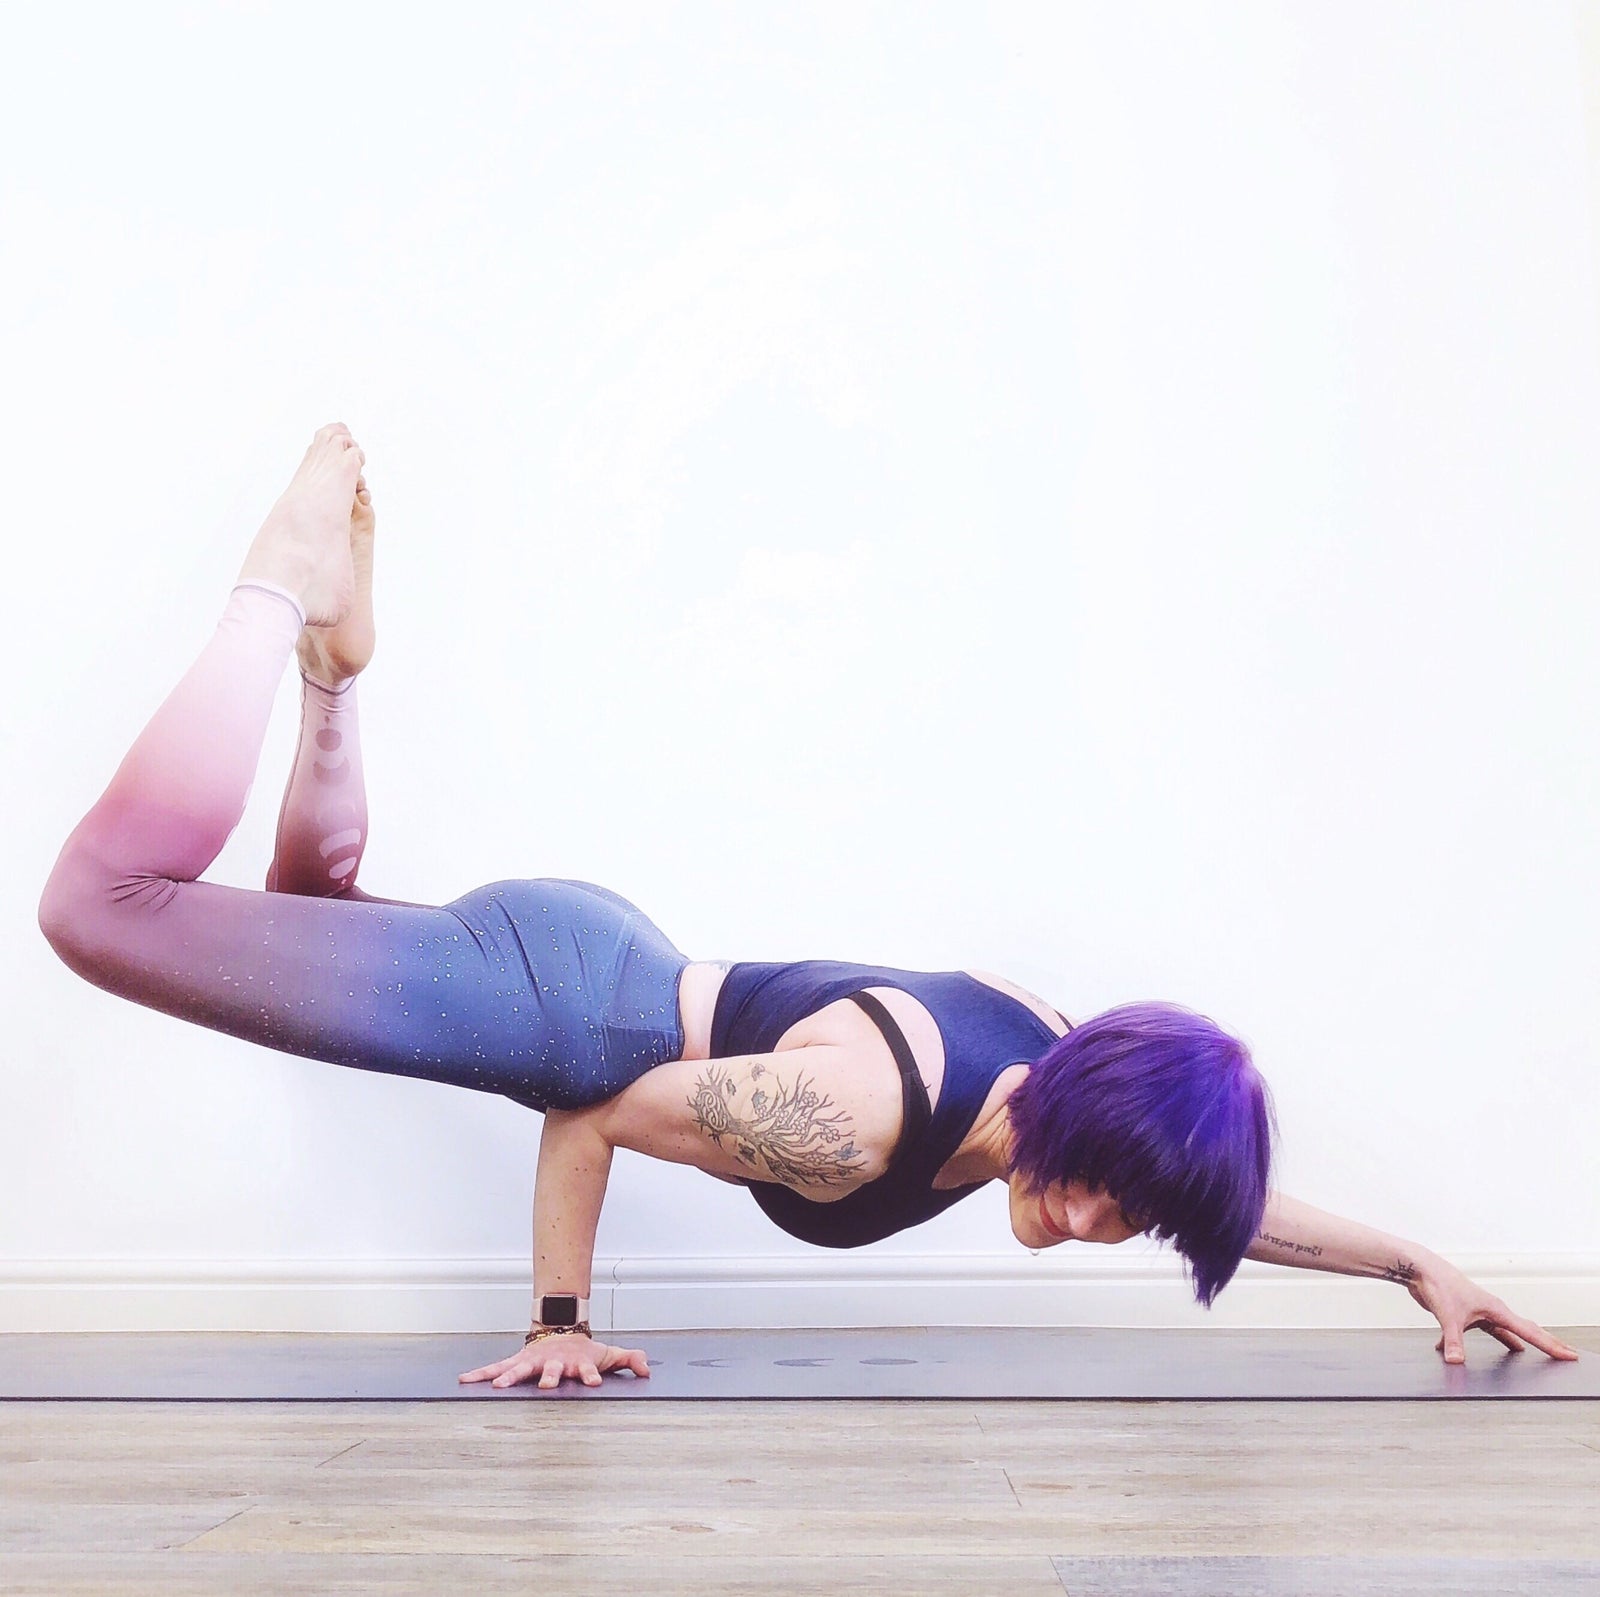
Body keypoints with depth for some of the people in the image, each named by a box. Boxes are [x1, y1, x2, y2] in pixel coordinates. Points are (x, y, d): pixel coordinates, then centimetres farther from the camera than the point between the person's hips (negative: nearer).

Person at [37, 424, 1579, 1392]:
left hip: (601, 970, 7)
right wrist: (558, 1321, -10)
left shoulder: (1051, 1048, -9)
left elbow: (1220, 1193, 10)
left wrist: (1418, 1263, 9)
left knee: (307, 903, 31)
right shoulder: (857, 1119, -31)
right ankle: (295, 597, 2)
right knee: (105, 897, -3)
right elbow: (588, 1120, -20)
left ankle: (334, 649, 27)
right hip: (548, 999, -7)